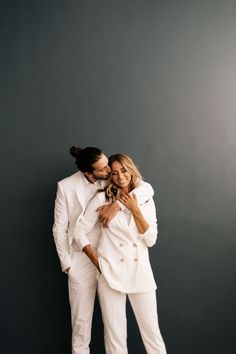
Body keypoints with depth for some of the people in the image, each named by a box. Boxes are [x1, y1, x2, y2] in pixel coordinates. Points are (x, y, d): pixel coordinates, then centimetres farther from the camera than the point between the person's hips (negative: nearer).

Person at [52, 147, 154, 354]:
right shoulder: (66, 186, -9)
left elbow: (148, 189, -19)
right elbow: (60, 228, -3)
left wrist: (116, 205, -31)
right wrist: (66, 263, -2)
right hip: (81, 259, -1)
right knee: (82, 316, 12)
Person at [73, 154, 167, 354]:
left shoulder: (146, 200, 7)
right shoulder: (102, 198, -2)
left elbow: (151, 240, -1)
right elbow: (80, 232, 0)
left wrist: (135, 210, -8)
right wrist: (97, 261, -1)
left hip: (140, 272, 2)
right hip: (111, 272, -2)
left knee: (152, 331, 6)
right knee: (115, 334, 7)